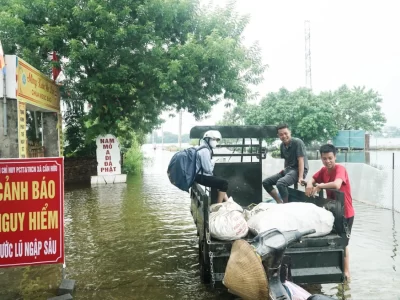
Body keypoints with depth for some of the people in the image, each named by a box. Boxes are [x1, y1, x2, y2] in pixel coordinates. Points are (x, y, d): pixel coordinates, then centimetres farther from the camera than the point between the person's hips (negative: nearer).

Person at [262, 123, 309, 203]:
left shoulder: (297, 142, -14)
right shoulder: (282, 145, 7)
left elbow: (301, 160, -19)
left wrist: (300, 177, -24)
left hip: (298, 170, -8)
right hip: (288, 169, 8)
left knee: (280, 183, -33)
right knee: (266, 182, -1)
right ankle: (279, 203, 2)